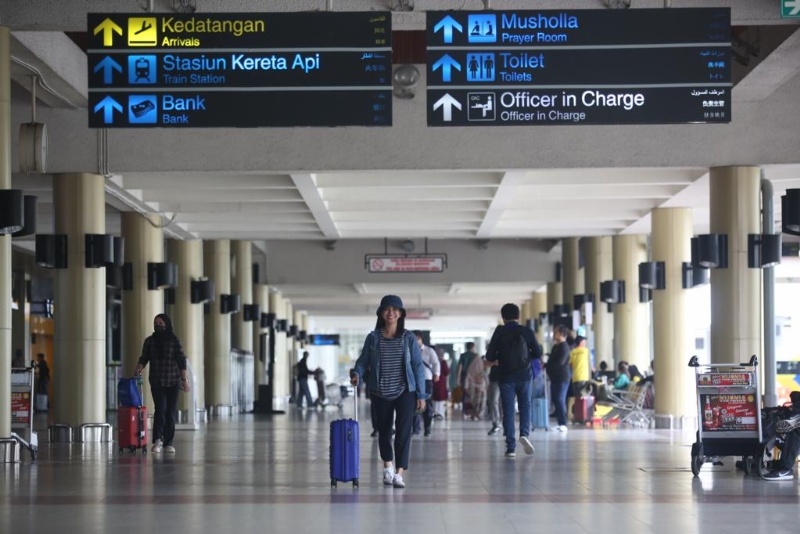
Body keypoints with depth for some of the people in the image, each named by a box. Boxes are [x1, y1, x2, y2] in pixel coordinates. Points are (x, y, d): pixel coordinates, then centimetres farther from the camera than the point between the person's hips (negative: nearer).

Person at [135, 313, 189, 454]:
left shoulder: (174, 341, 1)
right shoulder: (149, 341, 6)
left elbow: (182, 361, 0)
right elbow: (143, 358, 7)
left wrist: (185, 379, -5)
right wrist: (138, 370, -12)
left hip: (173, 382, 0)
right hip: (157, 382, 0)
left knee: (171, 412, 1)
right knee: (160, 409, -16)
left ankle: (168, 443, 8)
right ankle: (158, 440, -17)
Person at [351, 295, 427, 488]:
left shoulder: (409, 338, -2)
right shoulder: (373, 338, 0)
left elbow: (418, 366, -1)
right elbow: (363, 361, 3)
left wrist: (421, 395, -4)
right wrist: (357, 373, -19)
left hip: (405, 392, -2)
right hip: (381, 393, 2)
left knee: (403, 431, -13)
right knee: (384, 430, 15)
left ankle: (399, 473, -14)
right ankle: (388, 466, 37)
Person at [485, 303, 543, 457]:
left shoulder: (499, 332, -4)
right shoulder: (527, 332, -2)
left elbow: (489, 356, -5)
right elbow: (538, 353, 2)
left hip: (506, 377, 0)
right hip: (524, 376, 0)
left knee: (508, 411, 3)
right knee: (525, 406, 15)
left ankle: (511, 447, -2)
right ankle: (524, 434, -10)